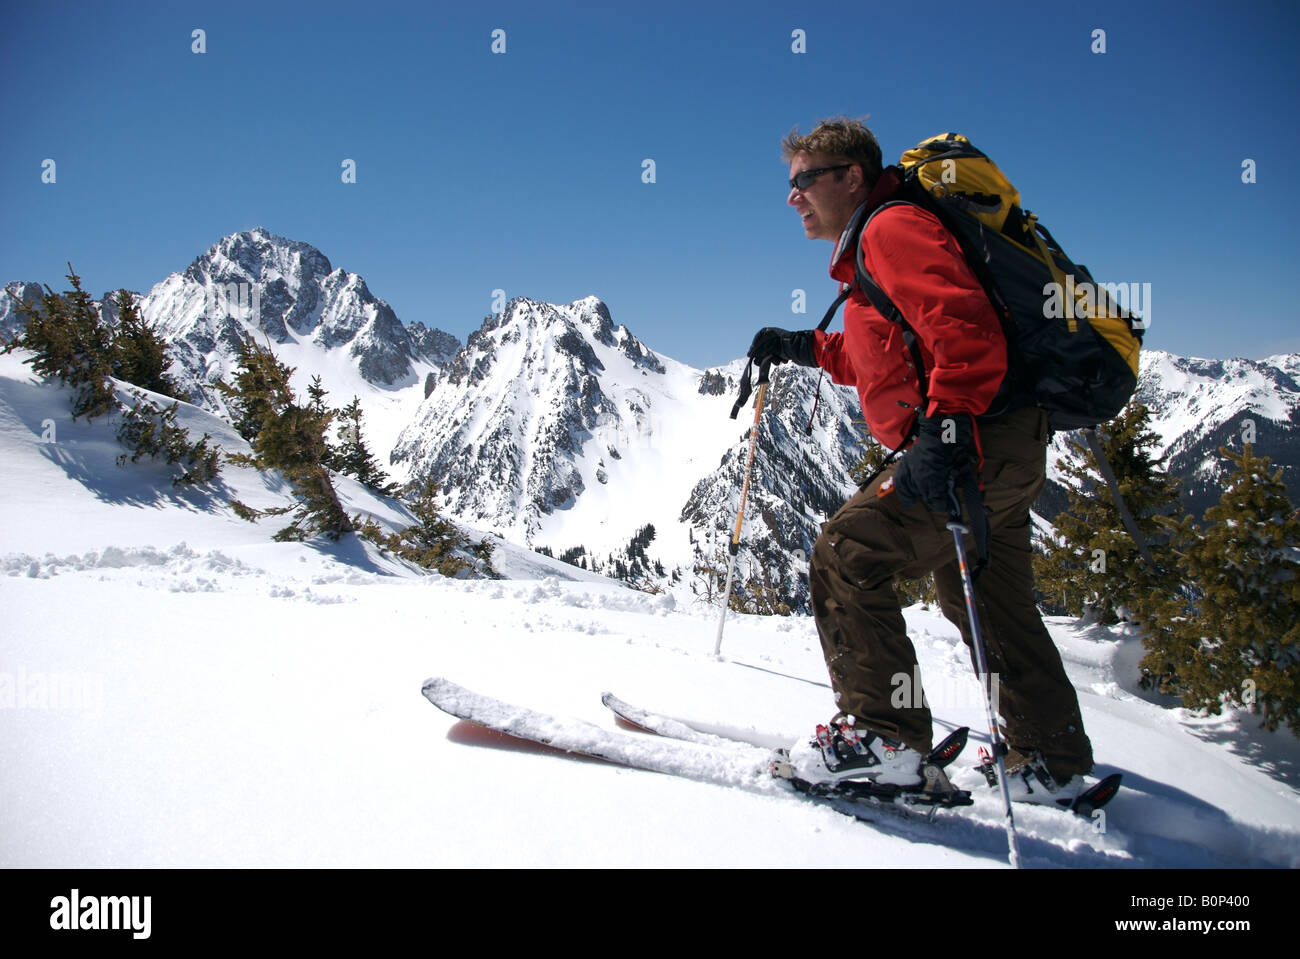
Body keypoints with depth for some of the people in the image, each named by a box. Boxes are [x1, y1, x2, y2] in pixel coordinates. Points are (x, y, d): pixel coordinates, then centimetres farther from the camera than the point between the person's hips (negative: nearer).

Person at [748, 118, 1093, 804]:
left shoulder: (891, 228, -8)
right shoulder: (873, 250, 24)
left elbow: (965, 329, -24)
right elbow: (888, 364, 32)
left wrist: (946, 430, -35)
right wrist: (807, 349, 25)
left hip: (981, 441, -11)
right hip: (1008, 449, 11)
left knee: (846, 555, -10)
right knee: (991, 605, 19)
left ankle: (882, 733, -5)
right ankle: (1054, 763, 32)